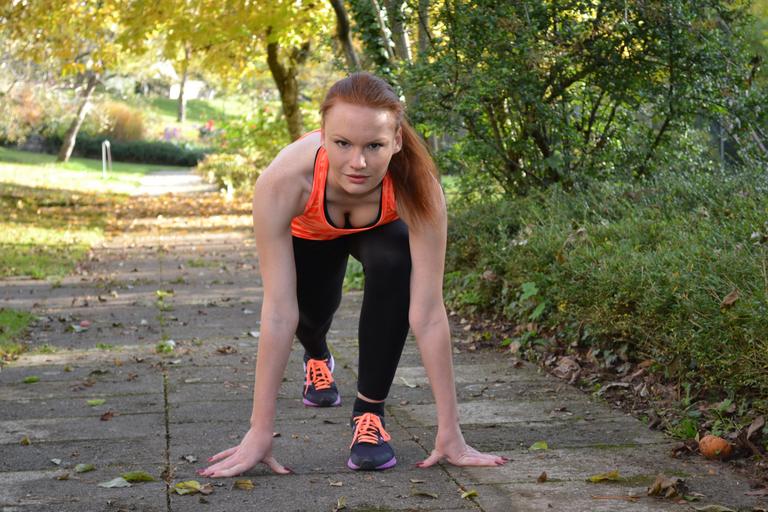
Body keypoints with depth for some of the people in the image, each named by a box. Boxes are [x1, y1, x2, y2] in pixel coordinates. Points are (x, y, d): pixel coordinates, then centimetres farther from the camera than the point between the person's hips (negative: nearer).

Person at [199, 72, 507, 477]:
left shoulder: (416, 186, -42)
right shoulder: (283, 181, -44)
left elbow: (427, 312, -38)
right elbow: (278, 311, -40)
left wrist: (449, 433, -37)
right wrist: (259, 433, -39)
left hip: (381, 228, -1)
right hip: (308, 232, 1)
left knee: (392, 266, -29)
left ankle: (370, 412, -11)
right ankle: (317, 357, 41)